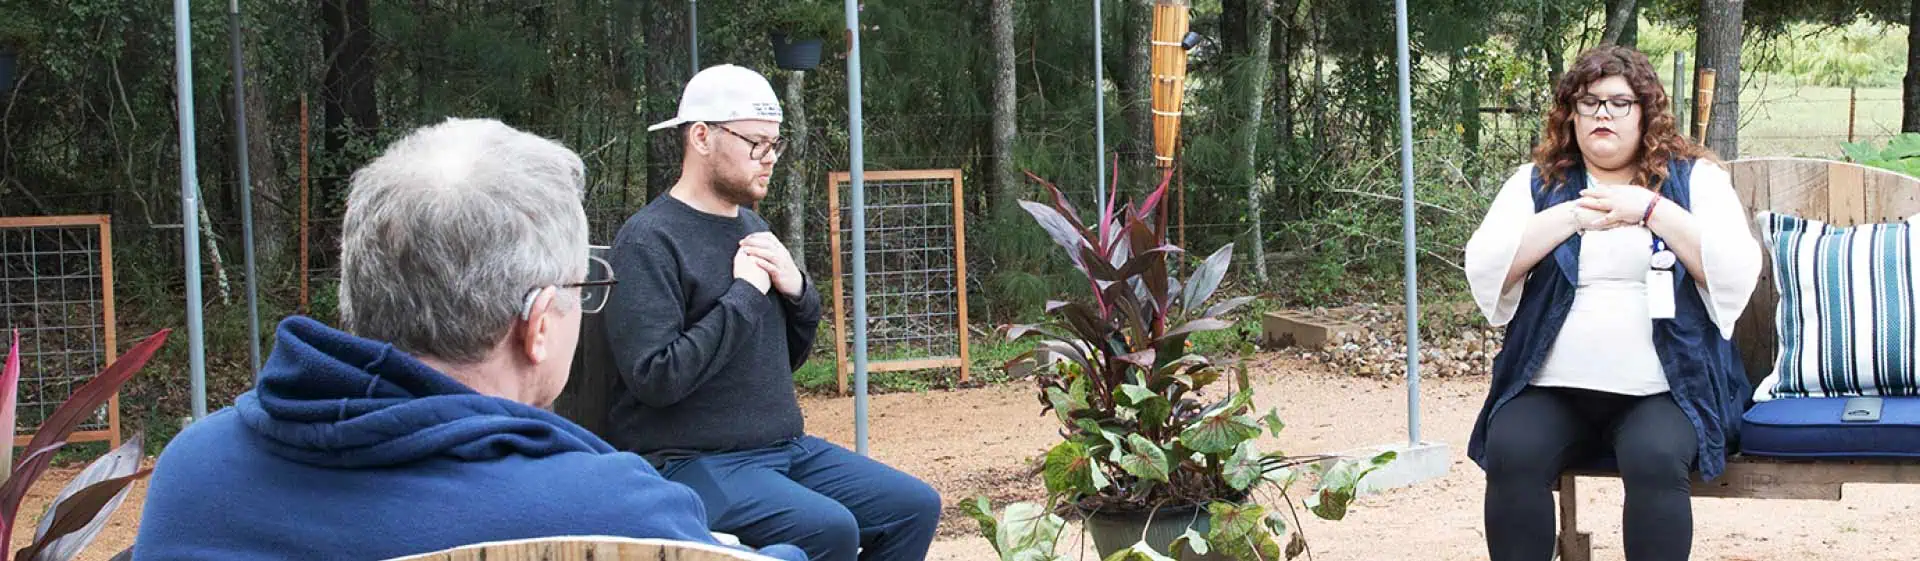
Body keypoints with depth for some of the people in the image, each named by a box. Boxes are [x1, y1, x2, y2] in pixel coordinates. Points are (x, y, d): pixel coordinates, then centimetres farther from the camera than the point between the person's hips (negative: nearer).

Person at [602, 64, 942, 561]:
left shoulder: (751, 227, 13)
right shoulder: (649, 240, -12)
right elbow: (655, 378, -23)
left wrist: (797, 291, -1)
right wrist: (745, 294, -17)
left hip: (785, 446, 8)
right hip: (692, 460, -8)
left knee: (916, 506, 0)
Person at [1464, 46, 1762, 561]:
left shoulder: (1693, 178, 8)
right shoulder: (1536, 183, 11)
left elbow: (1738, 273, -6)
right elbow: (1483, 267, -3)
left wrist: (1649, 209, -11)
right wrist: (1571, 216, -10)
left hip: (1663, 390, -1)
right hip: (1552, 388, 1)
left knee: (1656, 461, -31)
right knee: (1511, 455, -27)